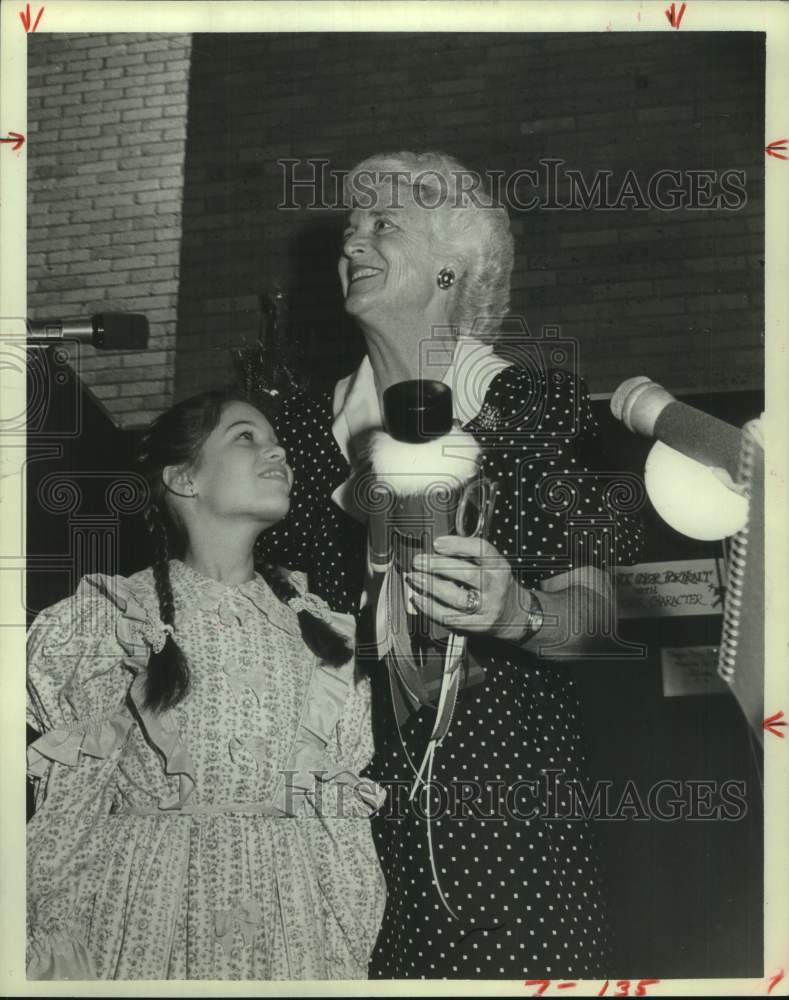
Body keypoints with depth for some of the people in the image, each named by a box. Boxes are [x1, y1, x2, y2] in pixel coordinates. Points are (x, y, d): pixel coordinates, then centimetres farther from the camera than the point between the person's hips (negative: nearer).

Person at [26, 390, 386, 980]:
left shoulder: (316, 623, 8)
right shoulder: (112, 616, -1)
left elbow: (343, 809, 8)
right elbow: (67, 808, 0)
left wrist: (350, 950, 4)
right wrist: (56, 952, -4)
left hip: (292, 922, 3)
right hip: (148, 910, -2)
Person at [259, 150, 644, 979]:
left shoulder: (529, 398, -3)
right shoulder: (310, 424, 7)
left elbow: (594, 618, -8)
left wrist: (514, 611, -26)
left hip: (508, 783, -3)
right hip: (363, 785, 3)